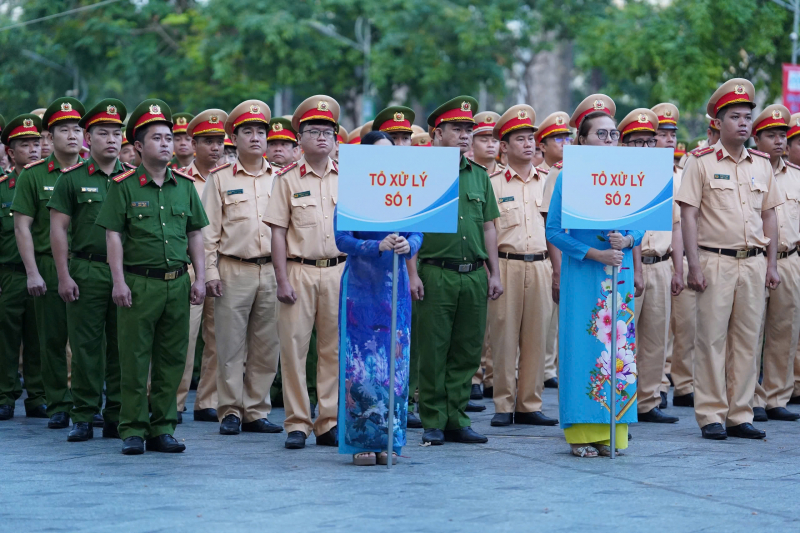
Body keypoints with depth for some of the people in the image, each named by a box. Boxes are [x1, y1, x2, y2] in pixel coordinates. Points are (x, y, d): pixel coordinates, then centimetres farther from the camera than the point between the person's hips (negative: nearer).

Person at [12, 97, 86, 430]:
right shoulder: (33, 175, 1)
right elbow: (22, 227, -1)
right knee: (53, 340, 3)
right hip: (49, 268, -1)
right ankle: (59, 406, 11)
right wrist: (32, 272, -8)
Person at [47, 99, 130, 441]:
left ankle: (117, 417, 11)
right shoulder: (71, 180, 3)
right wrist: (64, 276, -6)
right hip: (86, 270, -2)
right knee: (85, 346, 0)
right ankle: (83, 418, 5)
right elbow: (58, 229, 1)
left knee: (121, 346, 4)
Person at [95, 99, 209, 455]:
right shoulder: (124, 186, -1)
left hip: (178, 283, 4)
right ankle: (133, 430, 4)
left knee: (172, 360, 6)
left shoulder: (184, 185, 10)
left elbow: (195, 235, 14)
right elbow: (114, 236, -3)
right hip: (139, 283, -4)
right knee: (135, 360, -1)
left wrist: (200, 279, 7)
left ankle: (163, 429, 13)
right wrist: (119, 282, -9)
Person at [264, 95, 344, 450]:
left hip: (339, 271, 2)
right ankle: (297, 424, 3)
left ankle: (330, 423, 9)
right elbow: (278, 232, 1)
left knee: (335, 348, 3)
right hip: (299, 271, -2)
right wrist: (282, 280, -6)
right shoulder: (288, 179, 4)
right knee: (294, 347, -3)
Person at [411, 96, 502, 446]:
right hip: (436, 273, -5)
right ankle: (432, 423, 6)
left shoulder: (479, 175, 15)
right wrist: (412, 273, -10)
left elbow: (488, 227, 17)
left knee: (467, 352, 6)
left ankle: (456, 420, 14)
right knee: (433, 351, -1)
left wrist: (494, 273, 12)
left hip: (475, 275, 5)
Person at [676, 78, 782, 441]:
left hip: (754, 263, 4)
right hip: (716, 261, -4)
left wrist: (771, 264, 9)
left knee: (747, 339, 5)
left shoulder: (762, 164, 12)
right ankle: (711, 416, 2)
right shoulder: (701, 162, -2)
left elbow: (769, 216, 15)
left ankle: (740, 415, 10)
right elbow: (689, 215, -5)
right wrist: (693, 265, -11)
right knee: (712, 338, -3)